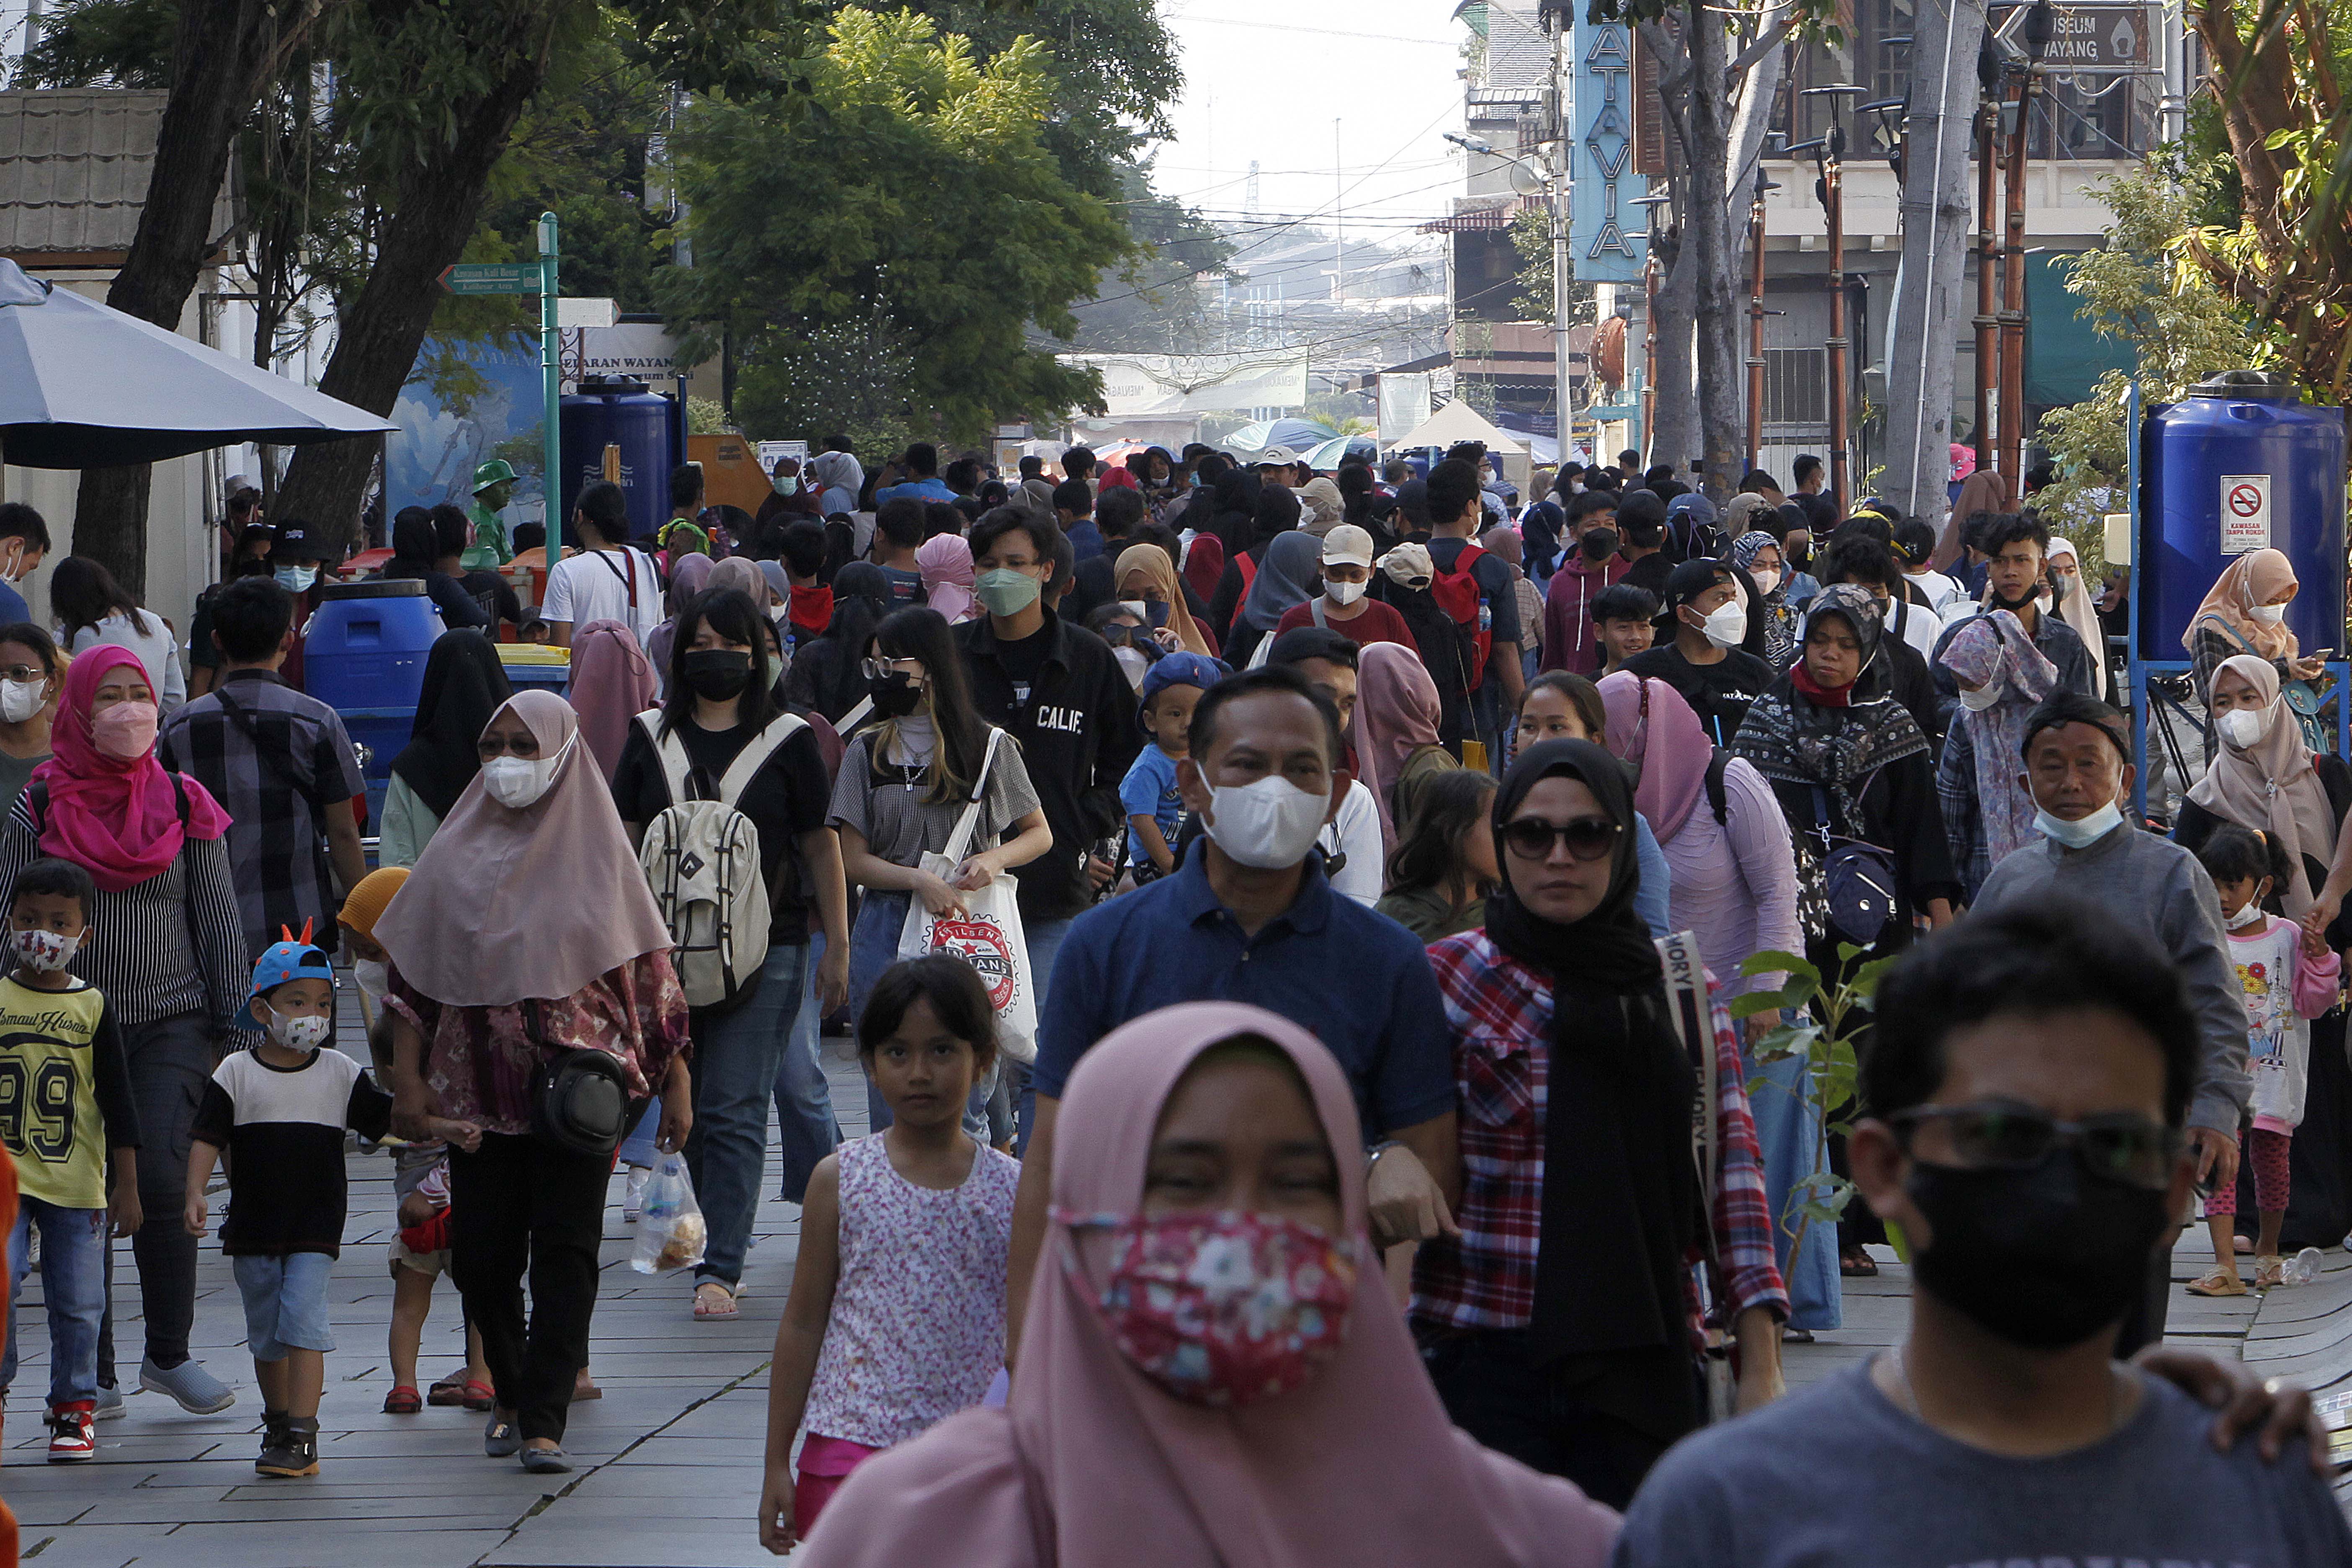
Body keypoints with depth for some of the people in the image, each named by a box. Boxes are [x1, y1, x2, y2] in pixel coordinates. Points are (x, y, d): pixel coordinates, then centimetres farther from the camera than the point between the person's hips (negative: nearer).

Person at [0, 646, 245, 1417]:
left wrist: (233, 1027, 5)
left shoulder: (185, 806, 5)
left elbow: (220, 922, 9)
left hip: (173, 1024, 0)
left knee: (160, 1176, -15)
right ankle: (92, 1373, 10)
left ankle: (169, 1354, 0)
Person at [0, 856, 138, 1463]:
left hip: (77, 1184, 0)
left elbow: (118, 1104, 5)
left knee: (78, 1304, 5)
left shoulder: (93, 1008, 2)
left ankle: (74, 1407, 17)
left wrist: (127, 1186, 4)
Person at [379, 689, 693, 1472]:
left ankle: (544, 1420, -6)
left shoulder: (595, 850, 3)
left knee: (564, 1250, -8)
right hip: (480, 1083, 2)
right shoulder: (458, 853, 8)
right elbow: (412, 974, 8)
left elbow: (648, 969, 5)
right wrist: (407, 1079, 0)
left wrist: (675, 1081, 3)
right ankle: (510, 1395, 24)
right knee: (480, 1255, 2)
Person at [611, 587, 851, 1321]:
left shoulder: (788, 741, 3)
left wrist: (838, 948, 3)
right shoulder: (651, 737, 10)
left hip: (765, 950, -3)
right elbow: (623, 842, 12)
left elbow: (821, 847, 5)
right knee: (687, 1103, 8)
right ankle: (715, 1227, 26)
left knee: (734, 1109, -9)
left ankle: (721, 1269, -9)